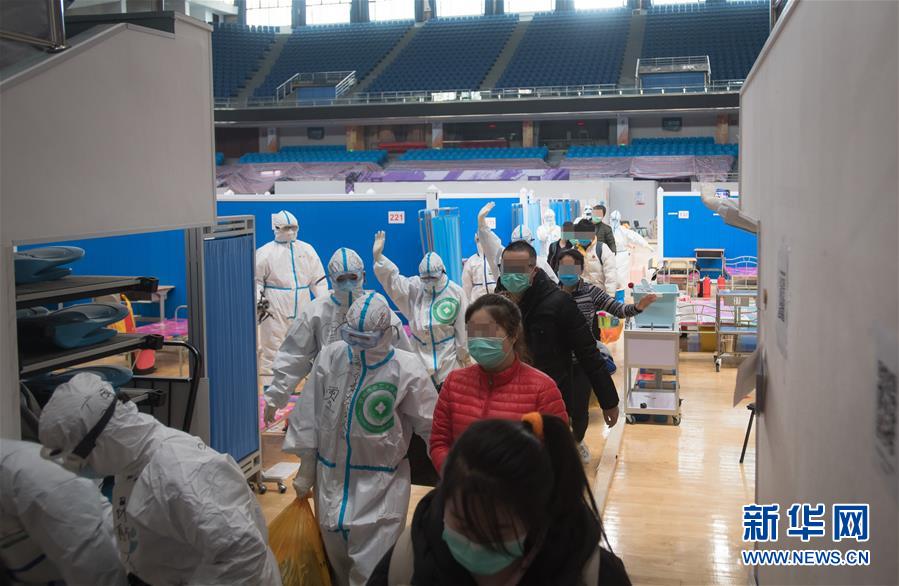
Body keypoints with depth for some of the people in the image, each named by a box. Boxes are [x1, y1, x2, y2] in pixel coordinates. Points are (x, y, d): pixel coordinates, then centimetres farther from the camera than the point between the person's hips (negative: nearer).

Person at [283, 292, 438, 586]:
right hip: (331, 477, 4)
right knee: (337, 556, 20)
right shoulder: (330, 357, -7)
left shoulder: (407, 369, -16)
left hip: (381, 485, -3)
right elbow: (309, 414, 2)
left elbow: (432, 428, -9)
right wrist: (305, 470, 8)